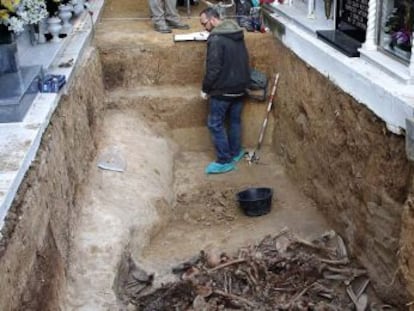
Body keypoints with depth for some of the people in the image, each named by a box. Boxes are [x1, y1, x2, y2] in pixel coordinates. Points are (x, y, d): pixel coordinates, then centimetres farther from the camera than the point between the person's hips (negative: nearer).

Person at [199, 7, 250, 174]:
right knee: (235, 120, 20)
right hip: (240, 87, 9)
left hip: (223, 90, -9)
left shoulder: (216, 39, -20)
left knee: (215, 124, 2)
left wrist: (205, 89, -9)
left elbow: (213, 69, -22)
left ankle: (225, 161, 5)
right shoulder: (237, 34, 8)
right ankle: (235, 153, 33)